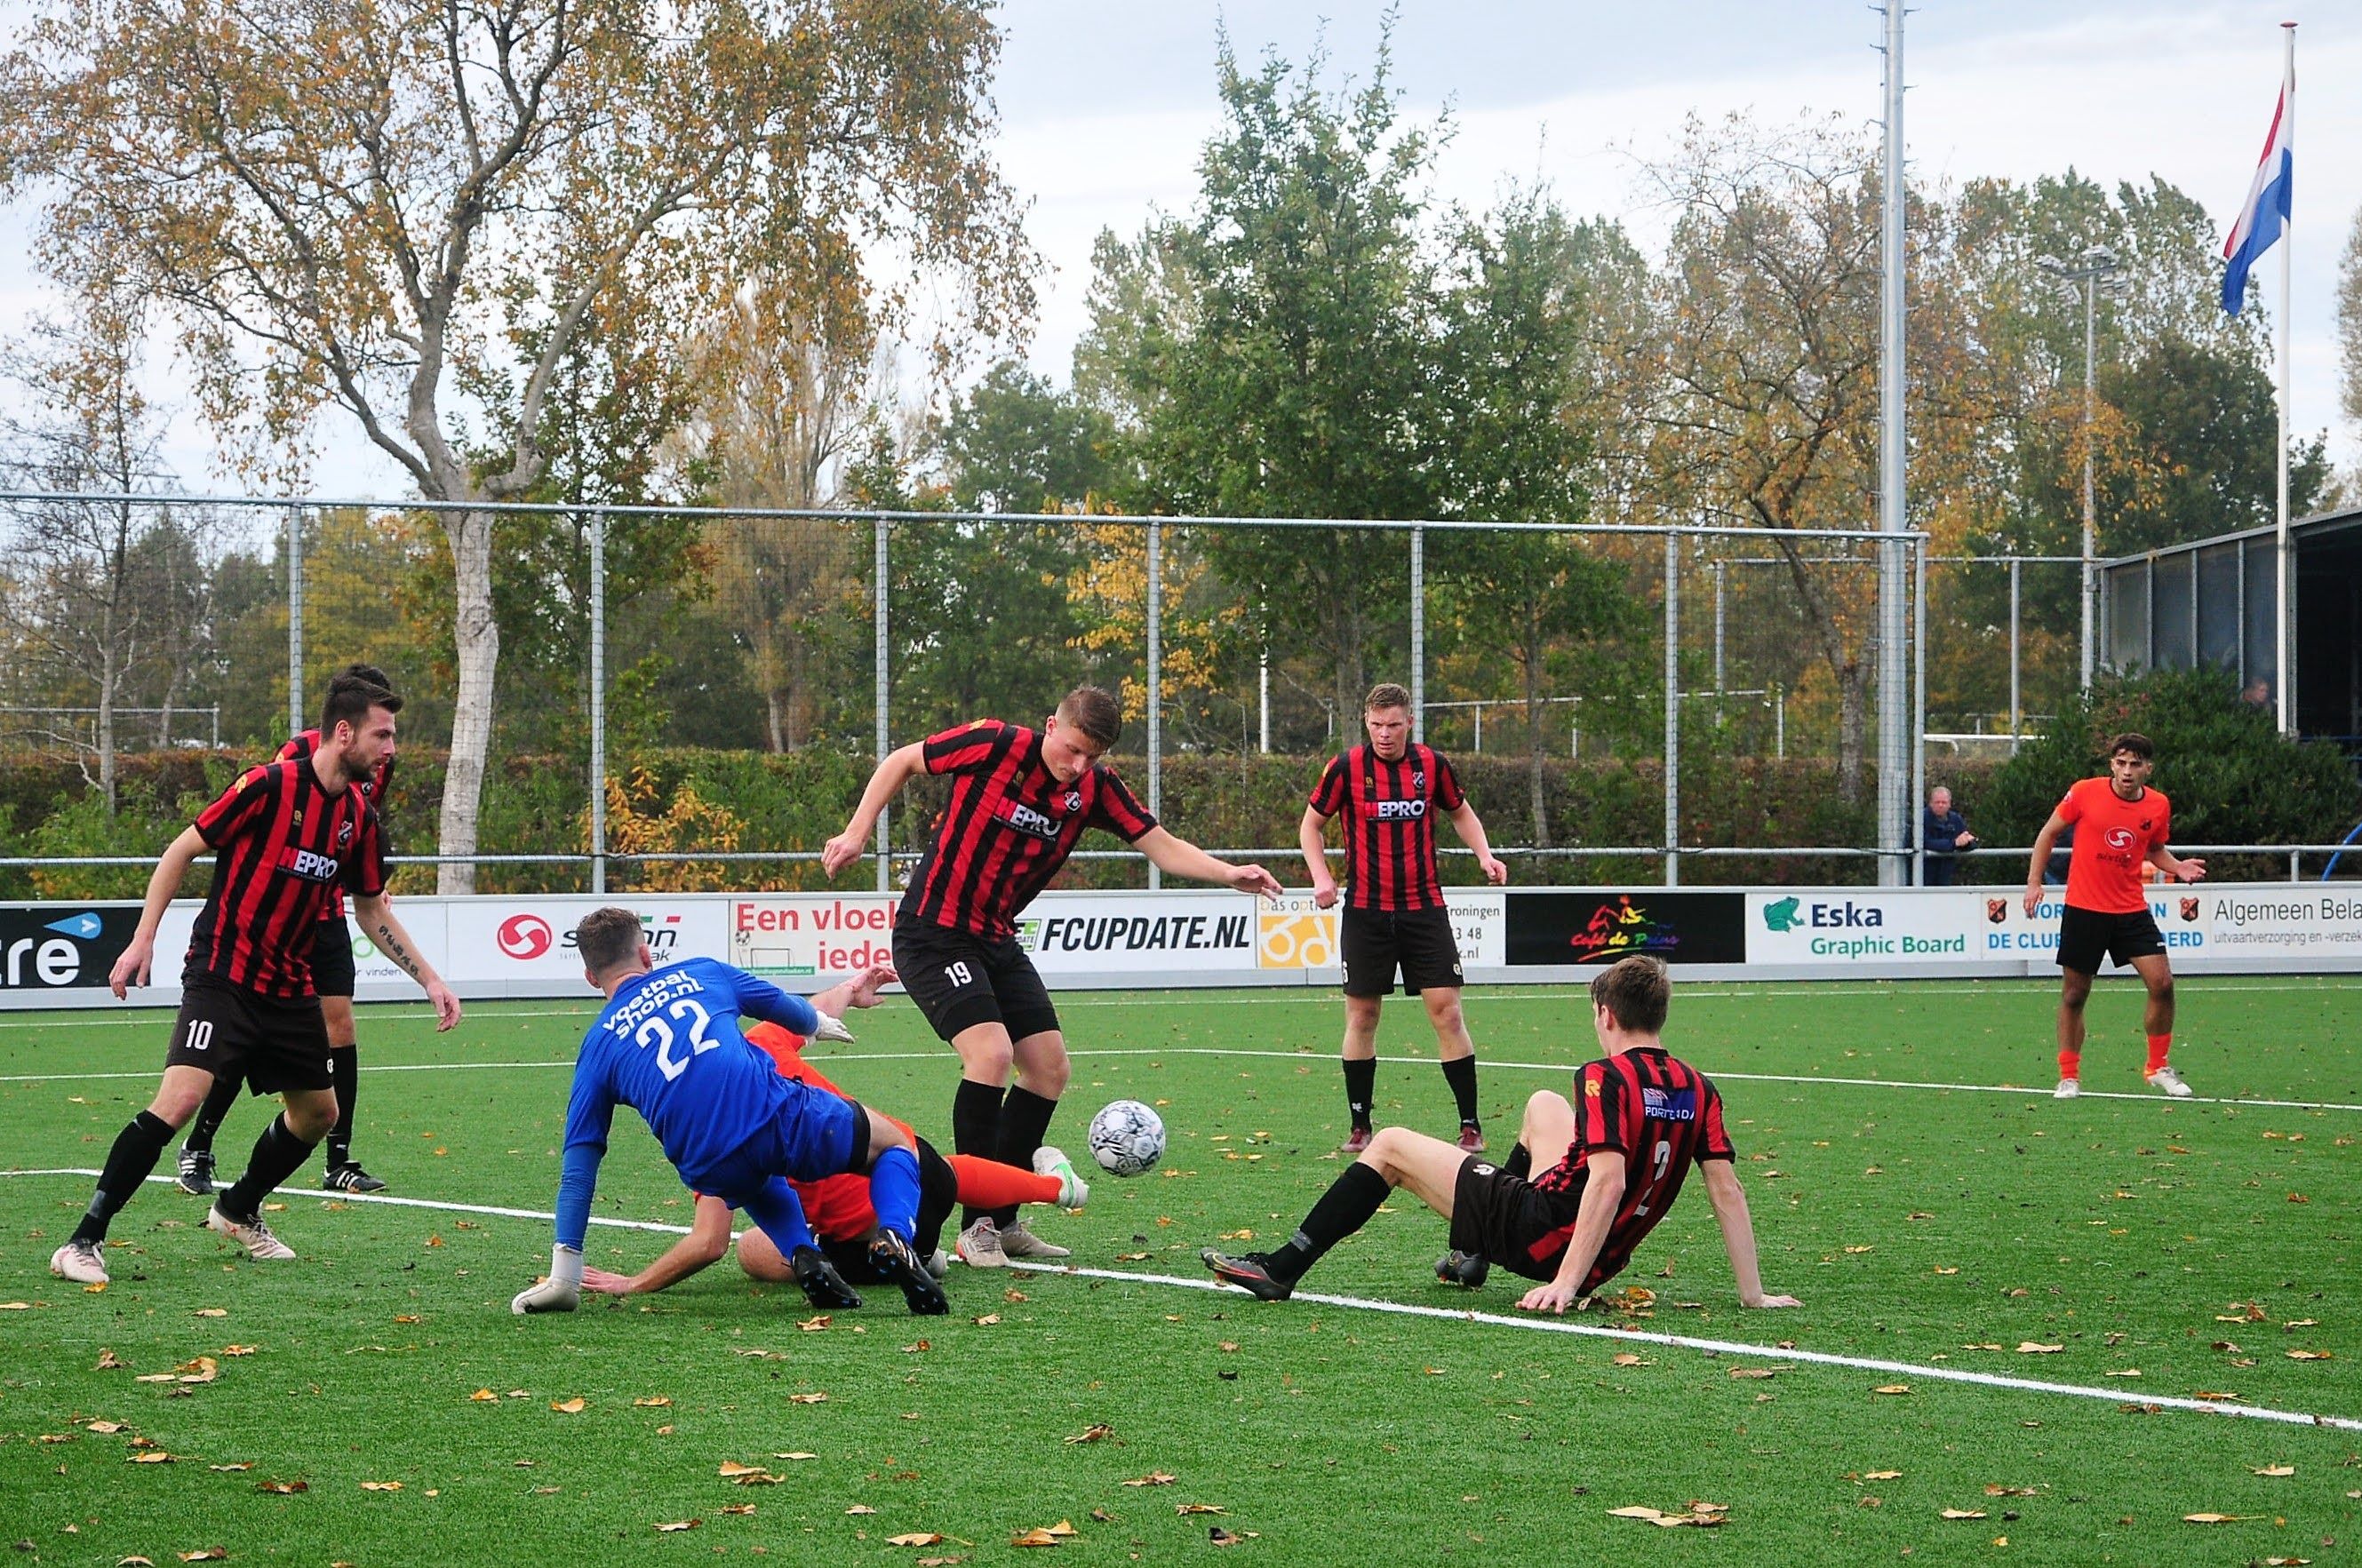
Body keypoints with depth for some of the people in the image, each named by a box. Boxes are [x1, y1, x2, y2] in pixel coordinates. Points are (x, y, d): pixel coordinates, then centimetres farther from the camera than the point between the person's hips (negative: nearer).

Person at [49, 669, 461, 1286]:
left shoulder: (359, 817, 6)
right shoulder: (269, 785, -14)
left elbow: (373, 911, 18)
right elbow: (183, 849, -7)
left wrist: (430, 980, 14)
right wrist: (143, 939, -11)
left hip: (289, 990, 8)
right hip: (222, 975, -8)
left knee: (318, 1112, 13)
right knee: (180, 1099, -22)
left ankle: (237, 1211, 38)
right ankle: (82, 1244, -17)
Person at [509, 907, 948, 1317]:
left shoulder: (598, 1045, 18)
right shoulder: (700, 973, 20)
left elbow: (578, 1170, 14)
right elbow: (799, 1014, 33)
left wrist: (562, 1279, 16)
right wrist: (817, 1024, 59)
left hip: (711, 1172, 1)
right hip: (781, 1121, -1)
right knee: (895, 1145, 26)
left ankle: (804, 1256, 11)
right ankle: (893, 1238, -6)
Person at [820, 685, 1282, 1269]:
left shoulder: (1095, 787, -3)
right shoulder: (993, 745, -17)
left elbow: (1162, 846, -4)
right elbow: (901, 762, -4)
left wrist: (1228, 874, -19)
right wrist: (857, 833, -8)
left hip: (997, 941, 7)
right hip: (932, 932, -7)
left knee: (1048, 1068, 2)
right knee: (991, 1052, -23)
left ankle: (1002, 1220, 14)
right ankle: (976, 1223, -14)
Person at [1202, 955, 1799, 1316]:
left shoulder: (1608, 1078, -18)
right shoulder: (1698, 1090, 1)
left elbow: (1609, 1182, -28)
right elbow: (1728, 1191, -3)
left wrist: (1565, 1283, -30)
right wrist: (1752, 1294, 0)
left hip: (1542, 1236, -7)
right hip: (1606, 1260, 8)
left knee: (1390, 1146, 7)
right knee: (1544, 1104, 34)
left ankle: (1282, 1269, 9)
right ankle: (1473, 1256, 44)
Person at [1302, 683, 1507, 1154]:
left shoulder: (1432, 764, 0)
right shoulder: (1346, 766, -4)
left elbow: (1461, 812, 17)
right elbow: (1311, 823, 7)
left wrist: (1484, 855, 0)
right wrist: (1321, 876, -7)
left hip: (1424, 907, 0)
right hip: (1365, 911, 0)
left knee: (1446, 1010, -7)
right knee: (1362, 1014, 3)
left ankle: (1470, 1125, 0)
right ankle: (1359, 1127, 15)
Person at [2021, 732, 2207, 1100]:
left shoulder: (2158, 806, -1)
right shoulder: (2085, 793, -10)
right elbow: (2048, 834, 3)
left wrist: (2177, 867, -3)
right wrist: (2034, 882, -1)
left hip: (2132, 910, 2)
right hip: (2083, 909, -2)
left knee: (2162, 983, -9)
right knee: (2074, 995, 4)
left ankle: (2158, 1068, 8)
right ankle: (2069, 1077, 18)